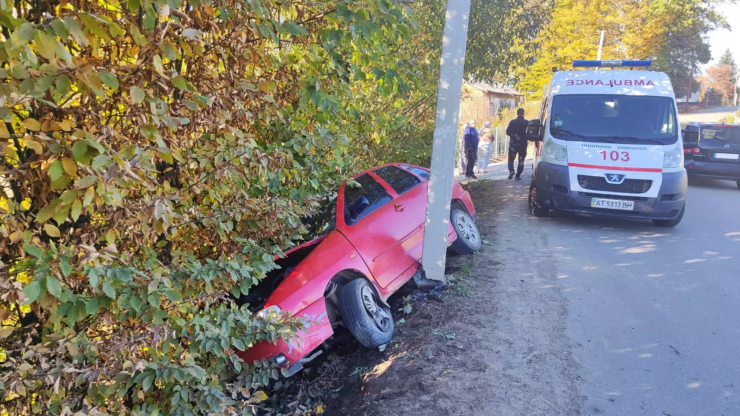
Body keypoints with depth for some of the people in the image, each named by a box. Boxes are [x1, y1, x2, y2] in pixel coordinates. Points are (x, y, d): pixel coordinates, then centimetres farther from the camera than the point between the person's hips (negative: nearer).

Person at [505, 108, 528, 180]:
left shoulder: (512, 122, -4)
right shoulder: (527, 123, -5)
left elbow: (507, 132, -3)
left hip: (513, 143, 0)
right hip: (523, 144, 0)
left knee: (511, 158, 11)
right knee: (521, 160, 10)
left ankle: (511, 171, -12)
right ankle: (518, 175, 7)